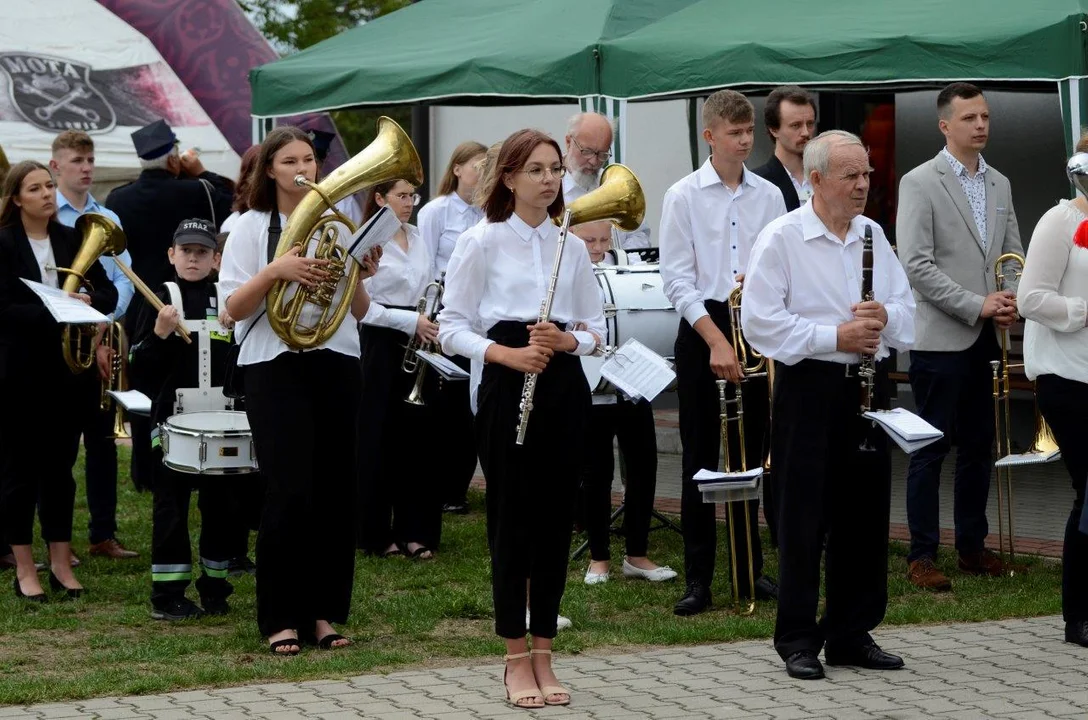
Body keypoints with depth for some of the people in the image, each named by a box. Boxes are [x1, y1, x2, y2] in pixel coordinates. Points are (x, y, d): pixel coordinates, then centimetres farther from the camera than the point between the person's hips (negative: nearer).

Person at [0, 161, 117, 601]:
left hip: (67, 367, 4)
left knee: (60, 465, 9)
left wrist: (87, 302, -17)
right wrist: (54, 312, -26)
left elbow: (108, 294, 5)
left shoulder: (72, 241, 7)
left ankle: (61, 564, 16)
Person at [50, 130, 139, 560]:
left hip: (106, 339, 4)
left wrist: (102, 324, -11)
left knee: (102, 438, 7)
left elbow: (124, 281, 5)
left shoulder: (109, 219, 12)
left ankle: (103, 535, 12)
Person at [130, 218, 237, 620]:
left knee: (220, 503, 7)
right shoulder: (160, 301, -1)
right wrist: (159, 333, -20)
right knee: (171, 505, 2)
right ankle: (167, 594, 6)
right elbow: (140, 364, -4)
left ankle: (215, 587, 18)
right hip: (172, 417, -3)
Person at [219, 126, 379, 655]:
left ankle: (322, 611, 13)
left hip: (337, 367, 4)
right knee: (290, 493, -10)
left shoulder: (339, 225, 14)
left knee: (335, 492, 3)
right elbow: (234, 308, -6)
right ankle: (281, 617, -1)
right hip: (276, 368, -4)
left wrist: (358, 277, -5)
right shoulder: (251, 227, 2)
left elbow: (359, 313, 15)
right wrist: (274, 271, -20)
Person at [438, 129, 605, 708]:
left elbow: (596, 329, 12)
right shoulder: (482, 242, -3)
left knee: (556, 519, 5)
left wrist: (568, 340, -10)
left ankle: (542, 654, 13)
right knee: (512, 519, -1)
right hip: (507, 389, -4)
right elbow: (452, 328, -4)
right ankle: (516, 658, 7)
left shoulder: (572, 246, 10)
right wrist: (507, 355, -19)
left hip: (564, 388, 4)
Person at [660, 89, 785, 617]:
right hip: (702, 326, -3)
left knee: (749, 453, 9)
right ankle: (697, 578, 3)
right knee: (700, 458, -1)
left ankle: (749, 570, 17)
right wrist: (716, 341, -14)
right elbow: (676, 279, -7)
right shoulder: (684, 197, -3)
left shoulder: (769, 196, 7)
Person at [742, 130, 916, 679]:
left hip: (866, 386, 6)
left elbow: (906, 309, 15)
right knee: (805, 517, -1)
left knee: (865, 514, 9)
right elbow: (760, 321, -15)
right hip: (808, 387, -6)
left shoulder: (872, 235, 11)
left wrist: (885, 317, -8)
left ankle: (852, 633, 19)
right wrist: (834, 336, -19)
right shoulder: (781, 238, -8)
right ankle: (797, 639, 7)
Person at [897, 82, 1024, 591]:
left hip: (987, 339, 6)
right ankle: (922, 557, 4)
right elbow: (916, 265, -14)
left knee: (978, 448, 11)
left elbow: (1013, 254, 18)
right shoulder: (920, 183, -7)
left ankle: (972, 548, 20)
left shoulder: (999, 184, 13)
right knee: (930, 451, -1)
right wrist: (978, 305, -17)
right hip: (941, 338, -6)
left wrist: (1012, 301, -3)